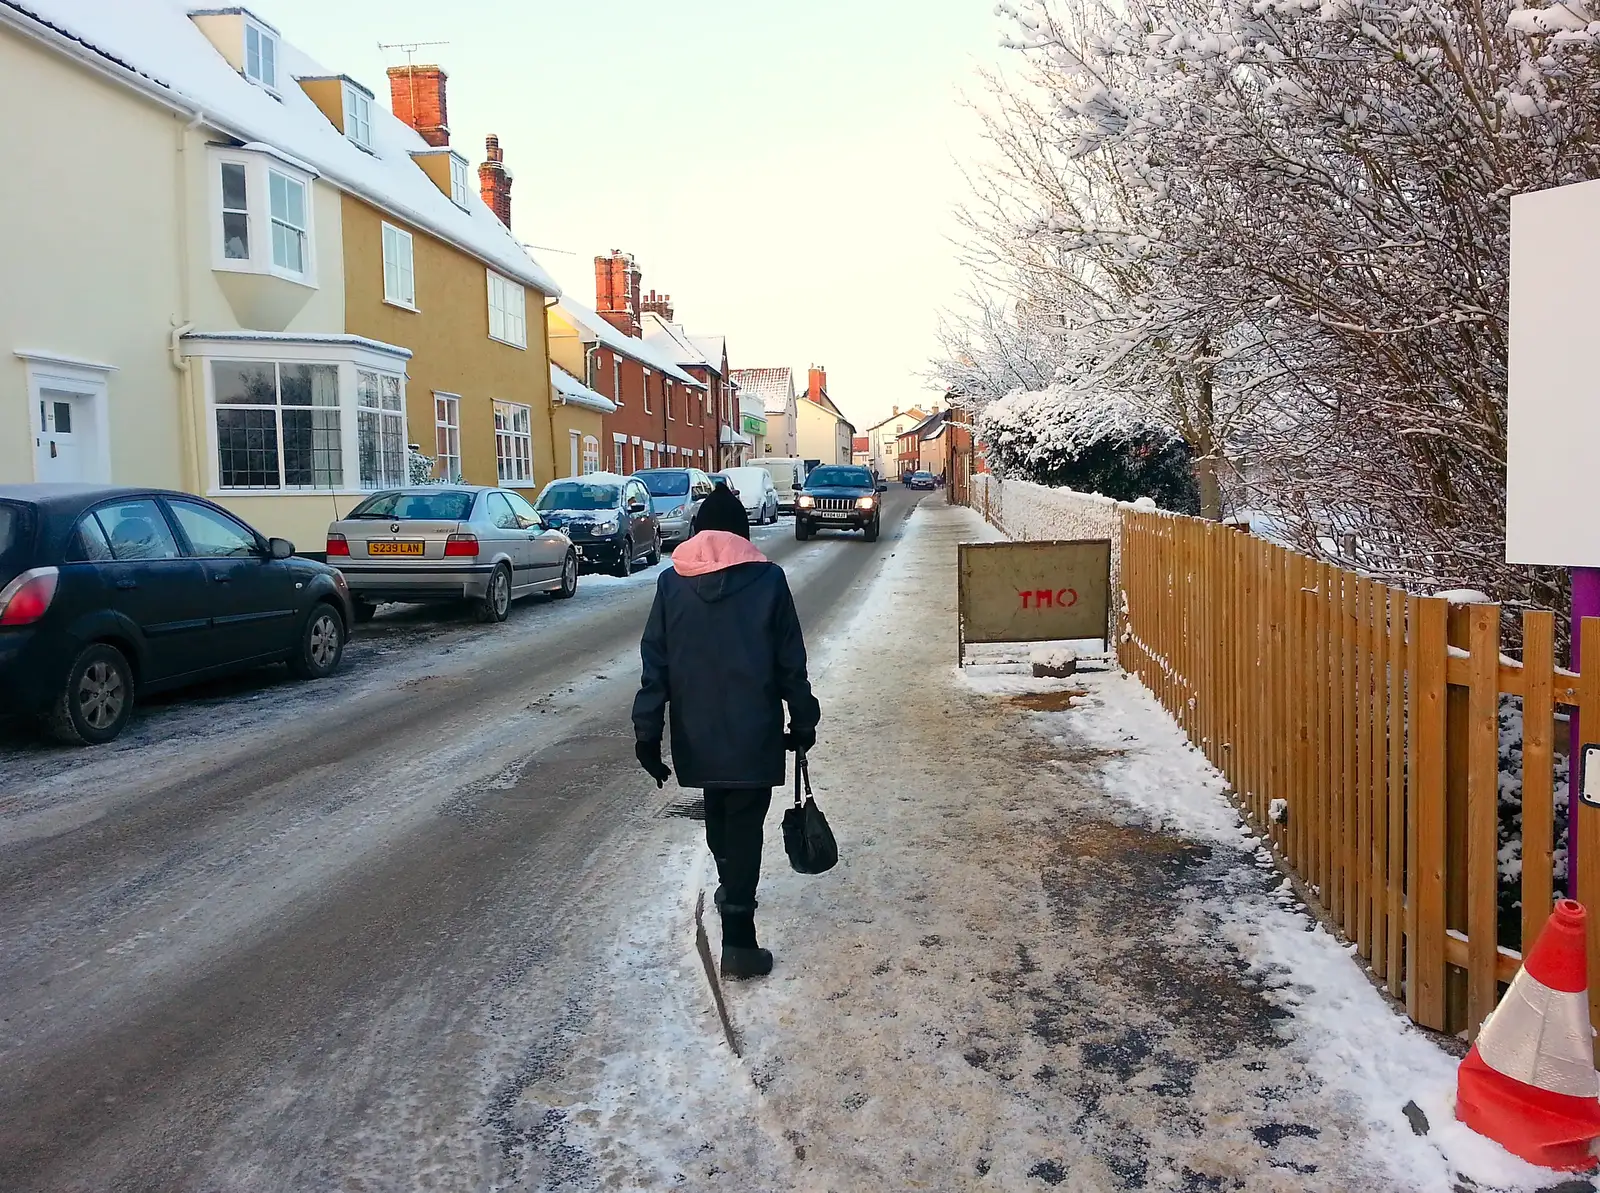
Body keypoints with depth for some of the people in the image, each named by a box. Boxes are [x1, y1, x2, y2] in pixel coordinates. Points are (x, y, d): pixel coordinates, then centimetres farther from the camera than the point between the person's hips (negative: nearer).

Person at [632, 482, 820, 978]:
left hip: (697, 732, 3)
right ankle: (738, 941, 0)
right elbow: (790, 662, -3)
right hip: (754, 731, -3)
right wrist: (804, 720, 8)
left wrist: (647, 732, 1)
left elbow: (655, 665, -2)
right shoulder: (767, 579, -6)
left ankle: (731, 889, 46)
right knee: (745, 824, 3)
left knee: (717, 810, 25)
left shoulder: (672, 582, -1)